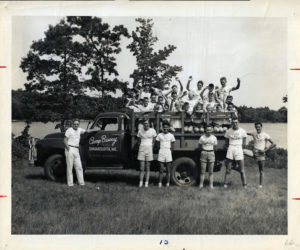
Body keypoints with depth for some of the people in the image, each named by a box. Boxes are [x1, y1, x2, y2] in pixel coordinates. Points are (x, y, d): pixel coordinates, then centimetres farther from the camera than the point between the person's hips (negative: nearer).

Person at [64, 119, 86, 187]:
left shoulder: (79, 130, 13)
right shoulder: (69, 130, -5)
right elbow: (65, 140, -8)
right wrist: (68, 148, -16)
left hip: (76, 150, 6)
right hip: (70, 149, -6)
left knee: (79, 167, 3)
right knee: (69, 167, -2)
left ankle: (81, 182, 6)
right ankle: (70, 183, 2)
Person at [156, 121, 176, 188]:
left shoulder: (171, 135, 5)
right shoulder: (159, 135, 5)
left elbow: (172, 146, 10)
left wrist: (170, 152, 0)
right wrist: (160, 151, -1)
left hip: (168, 152, 0)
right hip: (161, 153, 0)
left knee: (168, 170, 3)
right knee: (161, 169, 1)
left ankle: (168, 183, 9)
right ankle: (160, 183, 5)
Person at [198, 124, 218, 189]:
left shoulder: (214, 138, 4)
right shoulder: (202, 137, 0)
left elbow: (215, 147, 13)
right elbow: (200, 146, 11)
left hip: (211, 153, 1)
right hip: (203, 154, -1)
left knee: (211, 171, 2)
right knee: (202, 171, 0)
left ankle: (211, 185, 6)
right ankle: (201, 184, 5)